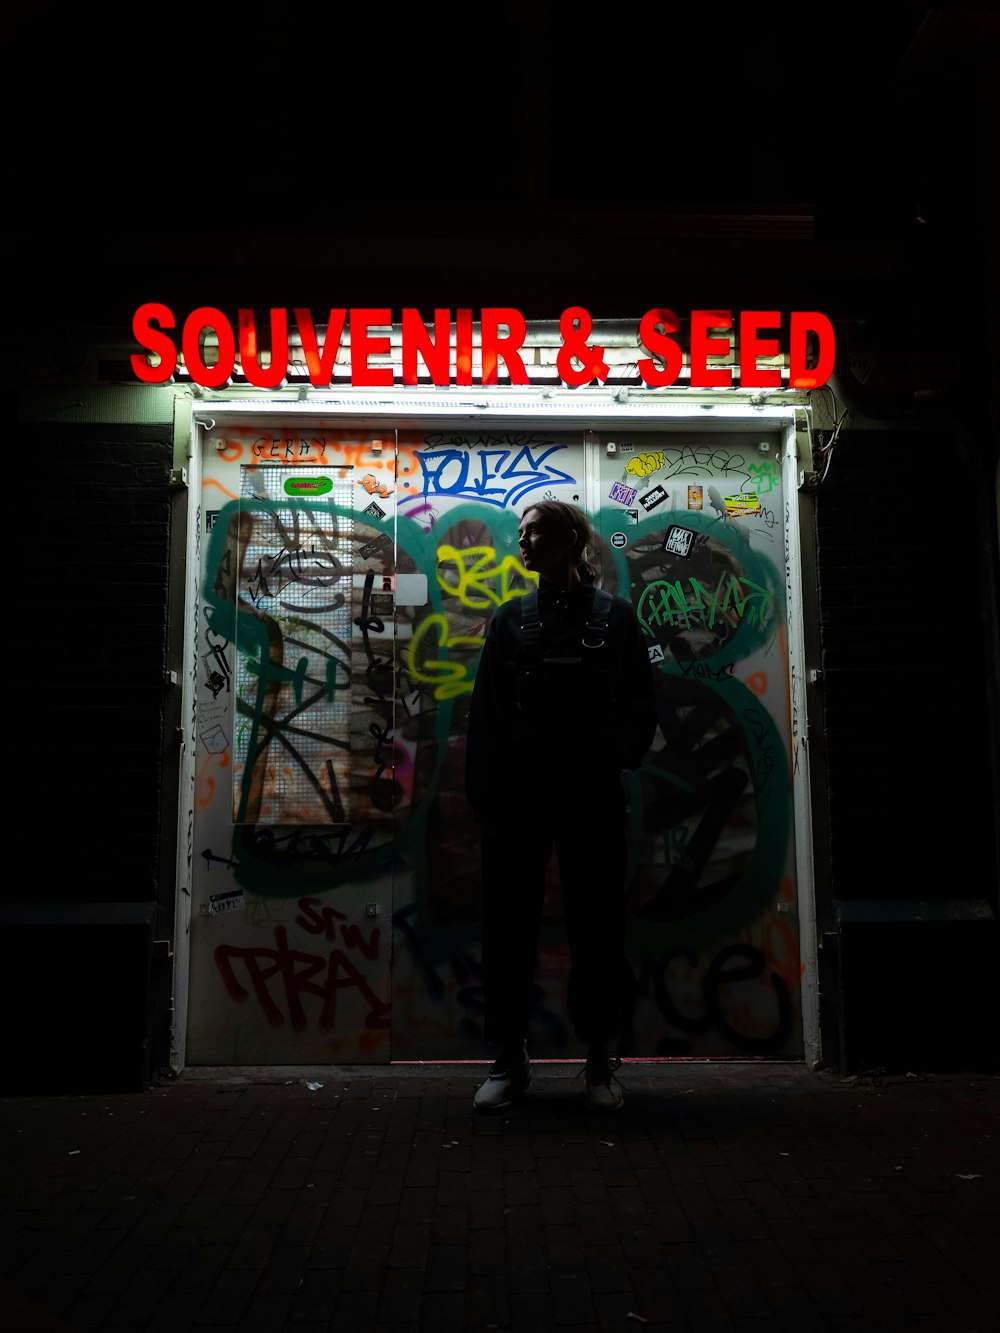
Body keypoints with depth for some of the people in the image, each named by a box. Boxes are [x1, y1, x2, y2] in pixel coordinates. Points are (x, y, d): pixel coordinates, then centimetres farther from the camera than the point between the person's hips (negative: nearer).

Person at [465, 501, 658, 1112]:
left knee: (598, 926, 4)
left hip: (593, 793, -1)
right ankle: (511, 1059, 17)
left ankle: (603, 1059, 18)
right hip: (519, 792, 2)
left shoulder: (614, 616, 7)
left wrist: (618, 759, -11)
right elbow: (485, 712, 6)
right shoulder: (511, 618, 11)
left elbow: (641, 705, 5)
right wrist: (484, 795, -3)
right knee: (509, 927, 4)